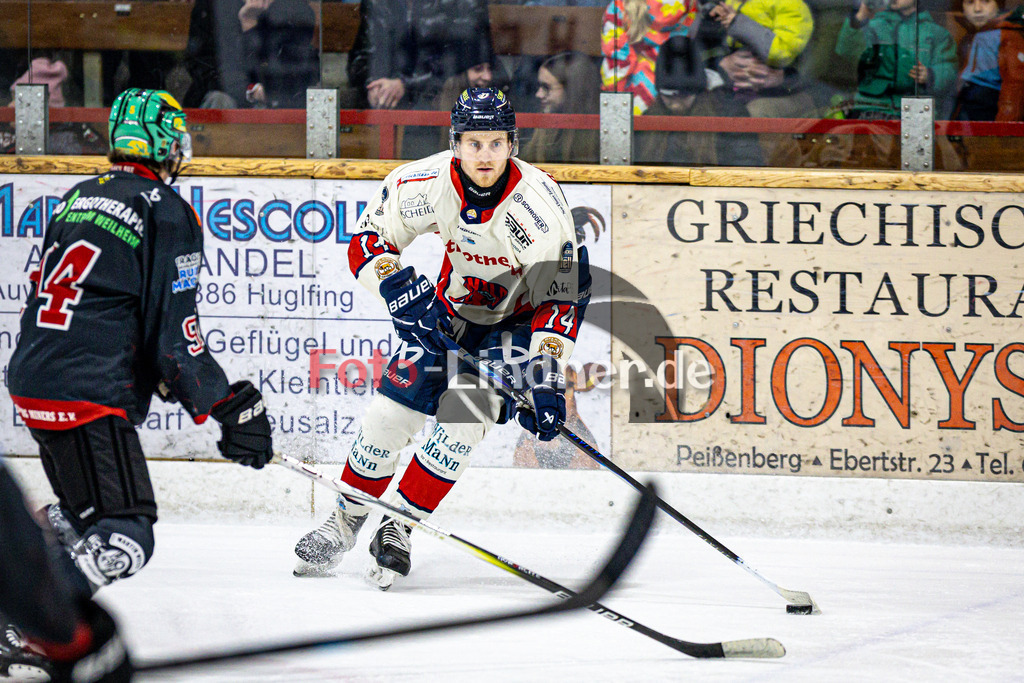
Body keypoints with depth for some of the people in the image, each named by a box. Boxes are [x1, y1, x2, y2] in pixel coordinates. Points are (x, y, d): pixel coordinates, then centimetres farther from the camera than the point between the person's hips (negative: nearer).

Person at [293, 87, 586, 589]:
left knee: (464, 416, -20)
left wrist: (546, 381, -30)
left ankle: (397, 530, -6)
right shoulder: (423, 184, -22)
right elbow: (368, 241, -8)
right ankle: (344, 523, 16)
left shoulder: (539, 203, -30)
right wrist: (399, 291, -26)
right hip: (450, 309, 3)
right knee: (392, 411, -5)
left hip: (518, 321, -3)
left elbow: (564, 295, -25)